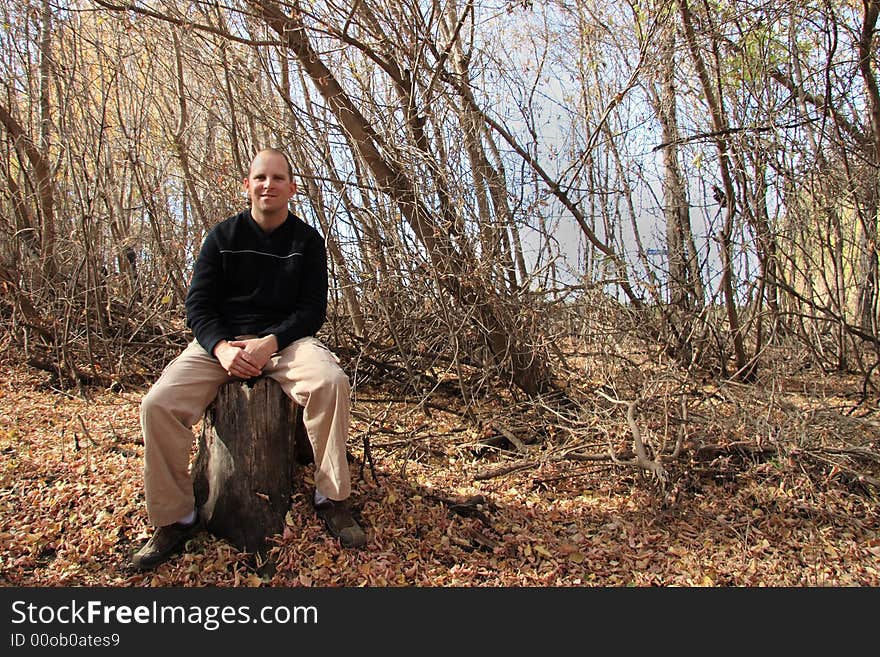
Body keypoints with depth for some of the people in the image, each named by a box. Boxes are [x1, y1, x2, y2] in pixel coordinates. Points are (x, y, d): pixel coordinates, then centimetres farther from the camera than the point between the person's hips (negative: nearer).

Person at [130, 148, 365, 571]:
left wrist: (269, 342, -18)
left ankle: (331, 499, -19)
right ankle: (175, 517, -6)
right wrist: (221, 347, -19)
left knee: (331, 382, -33)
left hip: (285, 339, -1)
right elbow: (198, 305, 2)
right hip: (221, 341, 2)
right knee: (158, 403, -23)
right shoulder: (222, 236, 7)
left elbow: (313, 310, -1)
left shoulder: (307, 241, 6)